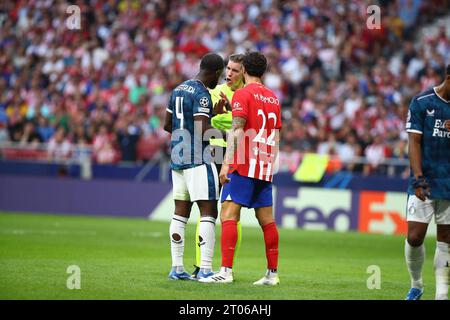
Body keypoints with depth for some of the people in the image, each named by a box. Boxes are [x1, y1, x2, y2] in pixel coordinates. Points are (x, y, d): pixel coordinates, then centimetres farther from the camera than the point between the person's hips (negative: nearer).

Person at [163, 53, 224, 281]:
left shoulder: (178, 90, 14)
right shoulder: (202, 95, -13)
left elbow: (168, 125, 19)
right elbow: (202, 131, -20)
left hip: (177, 157, 9)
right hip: (198, 159, -9)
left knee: (181, 211, 10)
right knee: (209, 212, -7)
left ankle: (177, 268, 10)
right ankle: (205, 269, -12)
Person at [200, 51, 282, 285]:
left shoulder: (243, 94, -6)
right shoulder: (273, 98, 15)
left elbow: (237, 131, -16)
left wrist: (227, 163, -19)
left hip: (244, 167, -7)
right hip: (265, 169, 7)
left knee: (228, 215, -11)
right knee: (267, 220, 10)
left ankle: (225, 271, -20)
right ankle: (272, 273, 13)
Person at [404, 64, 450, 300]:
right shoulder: (422, 103, -3)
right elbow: (414, 142, -6)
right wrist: (418, 179, -15)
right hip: (425, 182, -3)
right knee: (414, 238, -7)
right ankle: (416, 286, 15)